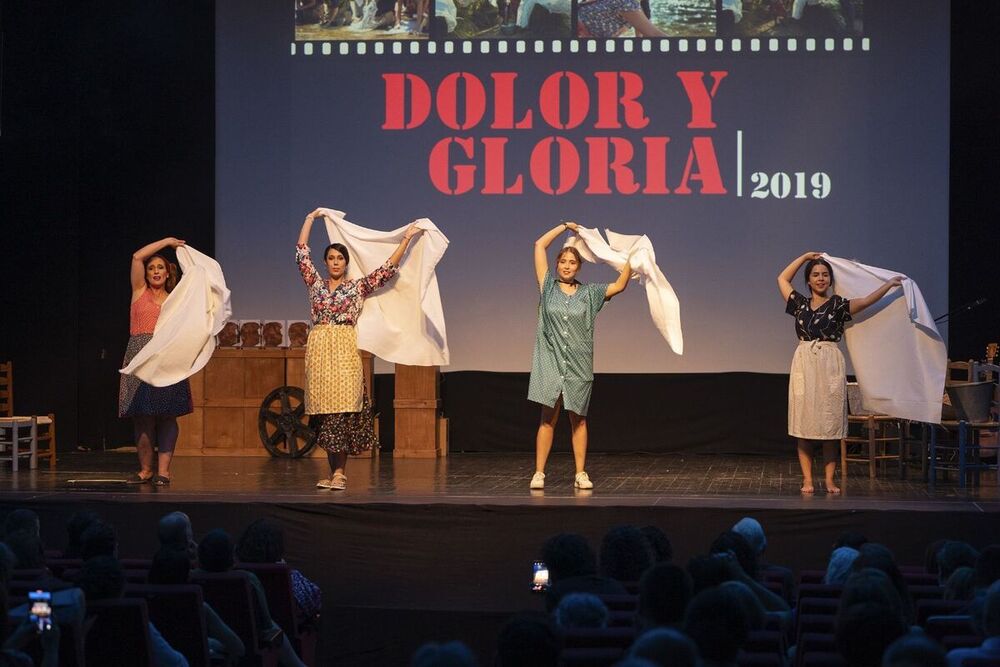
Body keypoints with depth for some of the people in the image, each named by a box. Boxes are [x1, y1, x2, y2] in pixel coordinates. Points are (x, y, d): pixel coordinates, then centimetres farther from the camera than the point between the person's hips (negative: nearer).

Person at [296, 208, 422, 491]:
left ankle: (340, 472, -11)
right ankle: (333, 470, 9)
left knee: (342, 409, -11)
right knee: (323, 411, 2)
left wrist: (406, 238, 5)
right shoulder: (315, 284, 14)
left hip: (344, 350, -3)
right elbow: (301, 253, 12)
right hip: (318, 349, 3)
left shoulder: (358, 287, 9)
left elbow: (388, 268, 6)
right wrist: (310, 219, 17)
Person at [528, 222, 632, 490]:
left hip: (578, 364, 1)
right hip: (550, 361, -1)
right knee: (548, 418, -2)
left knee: (578, 419, 6)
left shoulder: (589, 293, 8)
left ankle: (581, 474, 8)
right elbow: (539, 245, 5)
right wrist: (564, 226, 9)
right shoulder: (549, 286, 5)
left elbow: (620, 285, 2)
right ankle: (539, 473, -1)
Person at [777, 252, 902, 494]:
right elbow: (782, 278, 22)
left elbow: (866, 301, -10)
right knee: (803, 425, -1)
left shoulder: (838, 305, 3)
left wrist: (889, 284, -19)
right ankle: (807, 479, 1)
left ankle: (830, 480, 1)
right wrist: (805, 257, 24)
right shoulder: (800, 303, 12)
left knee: (829, 424, -1)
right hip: (804, 365, 2)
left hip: (830, 366, -2)